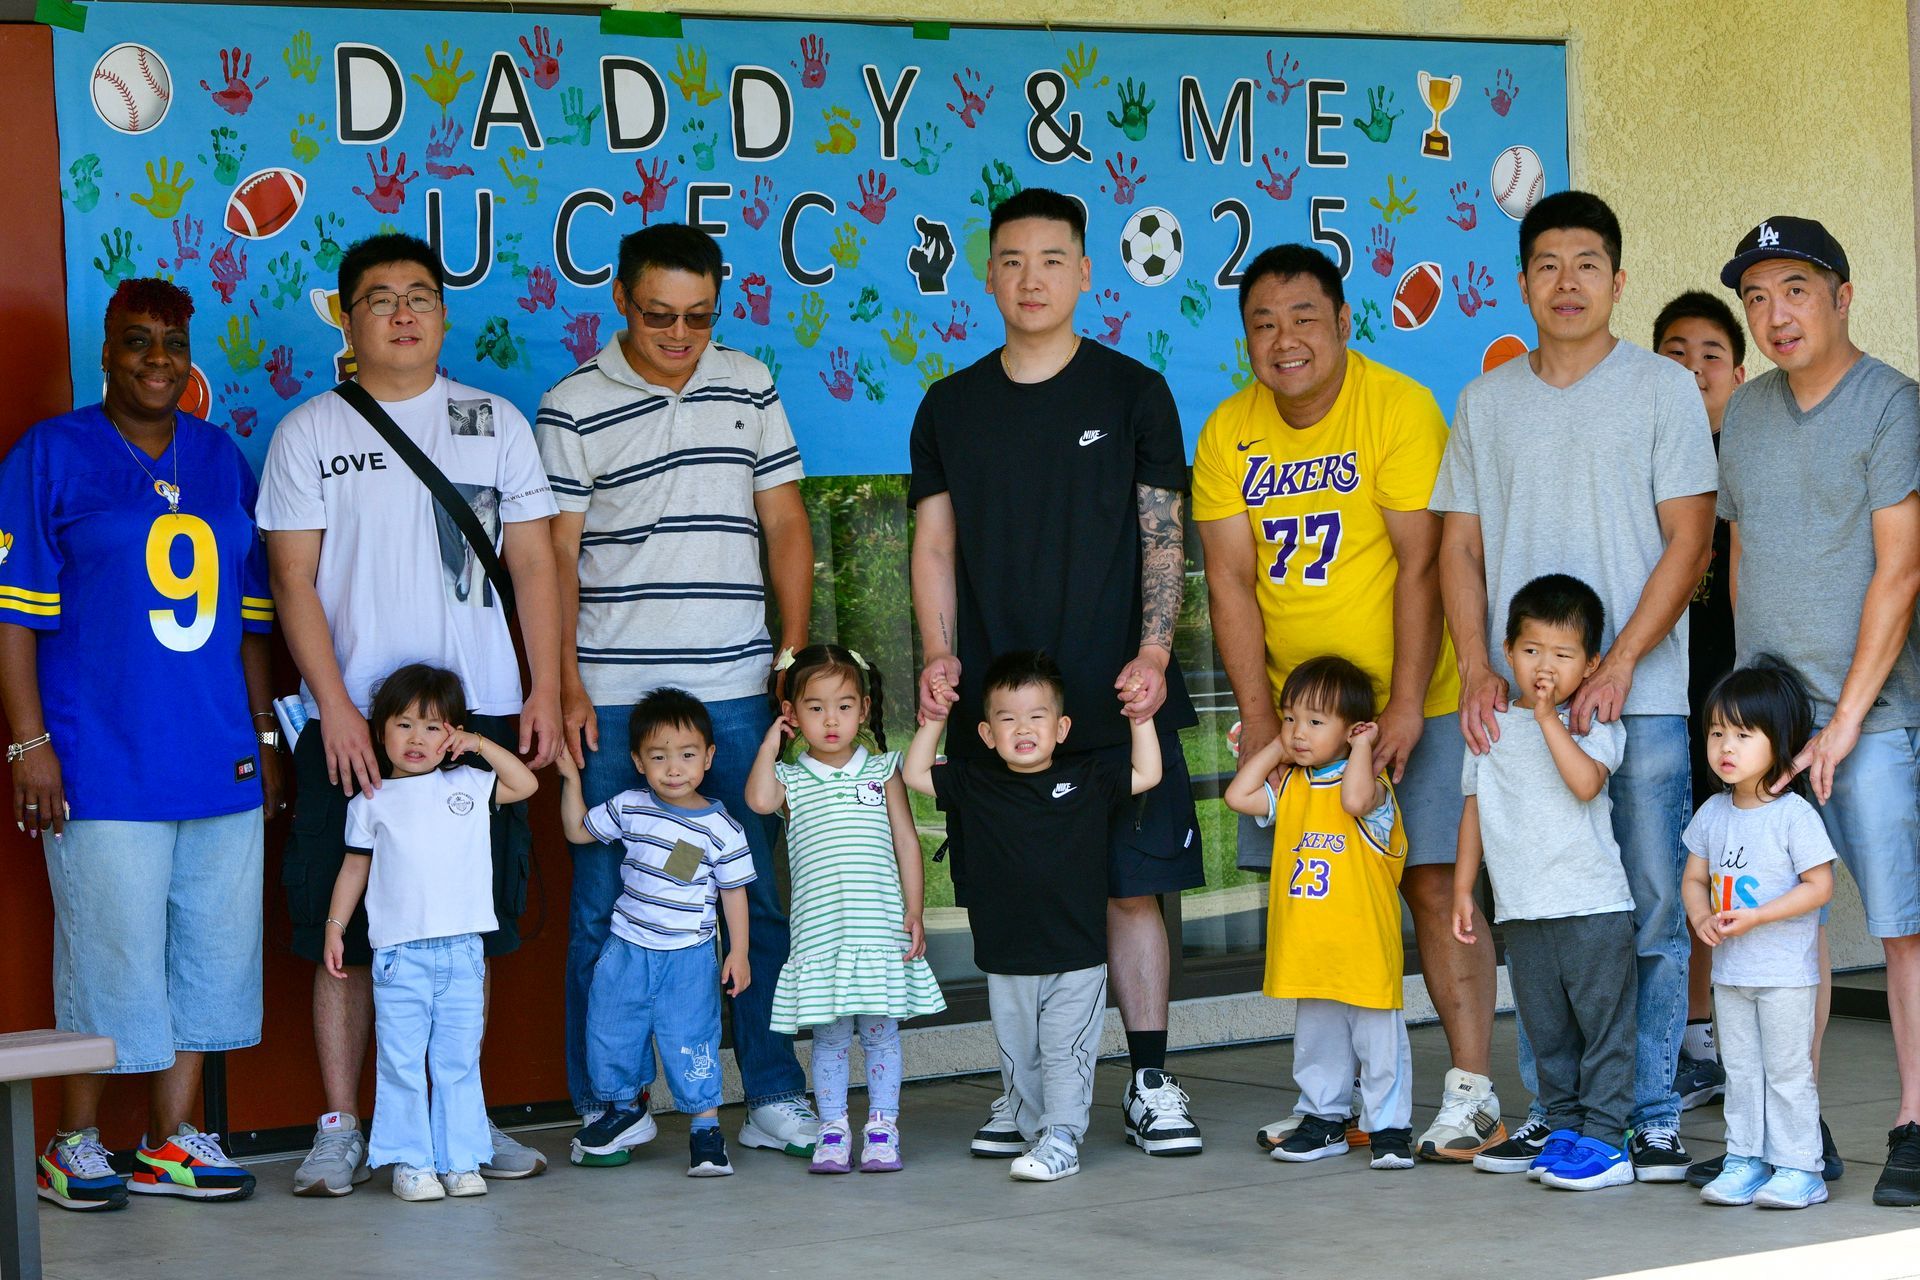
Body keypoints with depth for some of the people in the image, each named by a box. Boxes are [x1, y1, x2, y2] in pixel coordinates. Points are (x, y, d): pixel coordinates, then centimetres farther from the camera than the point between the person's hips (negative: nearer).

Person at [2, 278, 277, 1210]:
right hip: (102, 765, -5)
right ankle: (76, 1146, 11)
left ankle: (172, 1142, 15)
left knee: (212, 950, 6)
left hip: (221, 762, 5)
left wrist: (265, 732, 15)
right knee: (109, 954, -3)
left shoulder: (220, 459, 15)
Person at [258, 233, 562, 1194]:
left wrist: (546, 689, 0)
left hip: (480, 711, 2)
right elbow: (293, 580, 1)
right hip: (352, 720, -1)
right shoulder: (308, 434, 5)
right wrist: (335, 707, -9)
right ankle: (341, 1127, 7)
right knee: (344, 932, -1)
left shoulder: (495, 422, 10)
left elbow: (533, 562, 9)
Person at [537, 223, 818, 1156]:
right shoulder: (572, 409, 0)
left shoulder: (749, 388, 10)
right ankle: (607, 1106, 10)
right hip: (615, 695, -2)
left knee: (760, 897, 4)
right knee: (605, 903, 1)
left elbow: (785, 524, 12)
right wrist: (566, 686, -7)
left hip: (735, 688, 3)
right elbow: (556, 554, -1)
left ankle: (776, 1097, 12)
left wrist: (796, 657, 4)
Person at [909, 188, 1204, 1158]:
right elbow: (934, 548, 11)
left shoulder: (1133, 394, 4)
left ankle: (1150, 1081, 7)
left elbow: (1163, 538, 2)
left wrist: (1153, 653, -11)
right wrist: (938, 657, -4)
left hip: (1116, 698, -2)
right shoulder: (951, 407, 11)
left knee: (1132, 886, -2)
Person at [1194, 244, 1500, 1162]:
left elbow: (1420, 565, -15)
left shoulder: (1401, 409, -12)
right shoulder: (1229, 433, 2)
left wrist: (1405, 706, -19)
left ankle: (1474, 1092, -4)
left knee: (1431, 880, -8)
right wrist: (1258, 716, -7)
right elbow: (1229, 579, 0)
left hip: (1406, 699, -4)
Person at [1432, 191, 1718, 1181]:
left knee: (1651, 910, -3)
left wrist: (1619, 664, -12)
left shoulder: (1662, 387, 3)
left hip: (1639, 697, -3)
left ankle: (1652, 1115, 4)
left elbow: (1688, 540, -2)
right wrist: (1477, 669, -2)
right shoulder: (1487, 400, 14)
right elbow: (1460, 545, 13)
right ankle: (1549, 1109, 12)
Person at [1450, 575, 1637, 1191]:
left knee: (1603, 1025, -3)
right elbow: (1475, 806, 17)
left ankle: (1604, 1138, 0)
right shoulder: (1493, 725, 11)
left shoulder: (1593, 724, -3)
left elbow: (1585, 781, -23)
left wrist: (1548, 717, -21)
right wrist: (1462, 887, 15)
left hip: (1592, 905, -5)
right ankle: (1562, 1128, 20)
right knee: (1547, 1032, 11)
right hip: (1521, 910, 5)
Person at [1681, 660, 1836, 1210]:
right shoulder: (1713, 814, 6)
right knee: (1741, 1070, 12)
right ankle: (1745, 1161, 19)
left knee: (1788, 1071, -1)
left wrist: (1755, 917, -21)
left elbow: (1819, 885, -15)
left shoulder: (1794, 814, -13)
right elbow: (1695, 879, 13)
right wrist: (1703, 918, -8)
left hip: (1786, 973, -6)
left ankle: (1798, 1167, 5)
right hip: (1730, 970, 6)